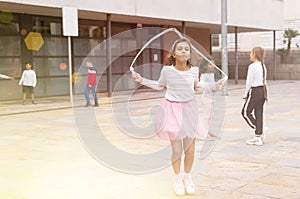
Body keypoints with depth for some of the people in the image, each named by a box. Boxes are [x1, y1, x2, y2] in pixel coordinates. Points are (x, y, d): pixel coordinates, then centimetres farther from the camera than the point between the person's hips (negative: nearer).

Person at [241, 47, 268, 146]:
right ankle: (258, 137, 13)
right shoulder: (263, 66, 10)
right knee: (259, 113, 10)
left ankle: (260, 133, 1)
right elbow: (264, 81, 15)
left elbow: (249, 82, -14)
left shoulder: (252, 66, -15)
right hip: (263, 91, 8)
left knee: (246, 112, 3)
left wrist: (245, 93, -5)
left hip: (255, 91, -8)